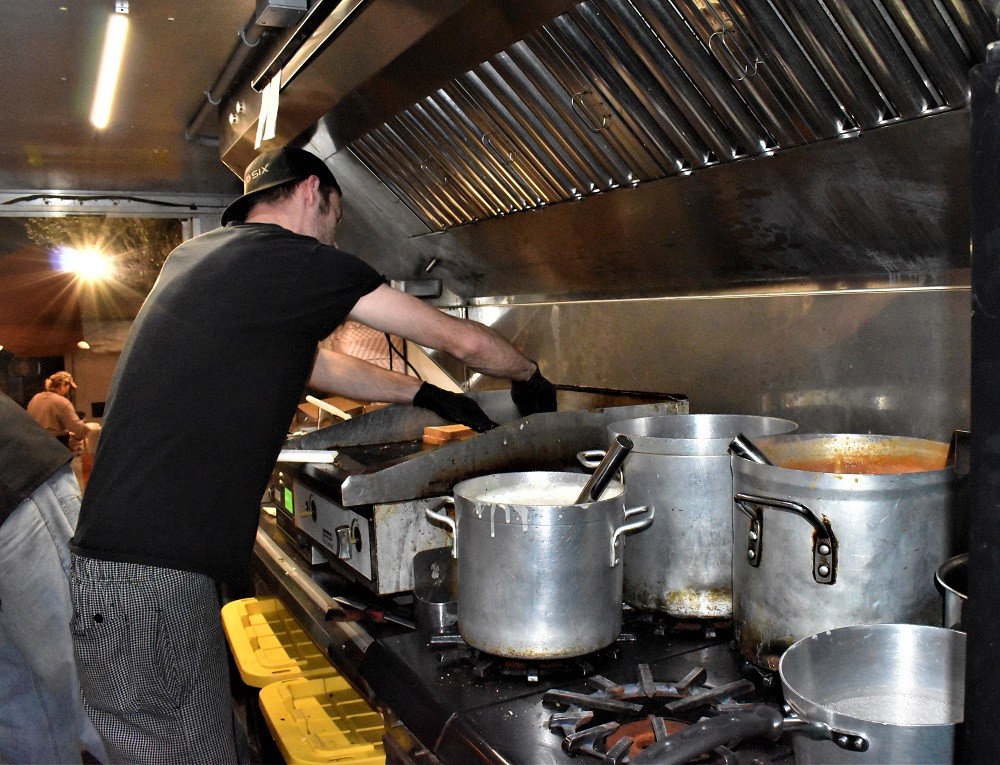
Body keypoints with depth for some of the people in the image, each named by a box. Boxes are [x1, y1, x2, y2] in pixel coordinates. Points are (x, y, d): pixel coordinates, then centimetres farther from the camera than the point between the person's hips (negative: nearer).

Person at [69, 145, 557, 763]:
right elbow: (460, 340, -2)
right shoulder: (295, 259, -10)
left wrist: (426, 395, 31)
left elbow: (316, 364, 27)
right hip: (151, 576, -9)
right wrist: (530, 377, 17)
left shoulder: (197, 255, 17)